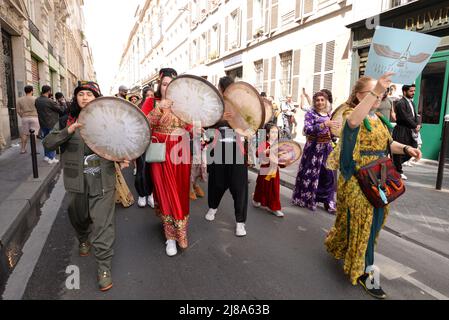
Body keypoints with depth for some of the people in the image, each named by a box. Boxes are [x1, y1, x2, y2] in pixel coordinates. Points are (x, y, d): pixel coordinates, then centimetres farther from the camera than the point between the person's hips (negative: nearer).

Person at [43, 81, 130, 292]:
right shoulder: (68, 120, 2)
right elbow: (48, 143, -7)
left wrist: (123, 157, -13)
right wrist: (70, 130, -23)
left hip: (102, 181, -2)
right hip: (77, 181, 2)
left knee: (103, 223, -4)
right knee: (79, 217, 22)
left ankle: (104, 267, 8)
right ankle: (84, 239, 55)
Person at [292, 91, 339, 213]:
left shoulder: (328, 115, 12)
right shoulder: (310, 114, -6)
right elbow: (307, 130, -24)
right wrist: (325, 124, -29)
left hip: (327, 149, 6)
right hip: (314, 149, -5)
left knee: (328, 176, 7)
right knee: (310, 175, 1)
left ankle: (329, 203, 17)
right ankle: (307, 200, 18)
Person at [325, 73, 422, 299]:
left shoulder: (379, 118, 15)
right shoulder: (350, 113, -11)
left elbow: (387, 144, 19)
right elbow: (353, 121, -37)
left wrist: (405, 148, -1)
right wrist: (374, 92, -42)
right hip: (357, 181, -8)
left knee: (375, 219, 17)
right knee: (362, 221, -2)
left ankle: (339, 246, 39)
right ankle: (364, 271, 12)